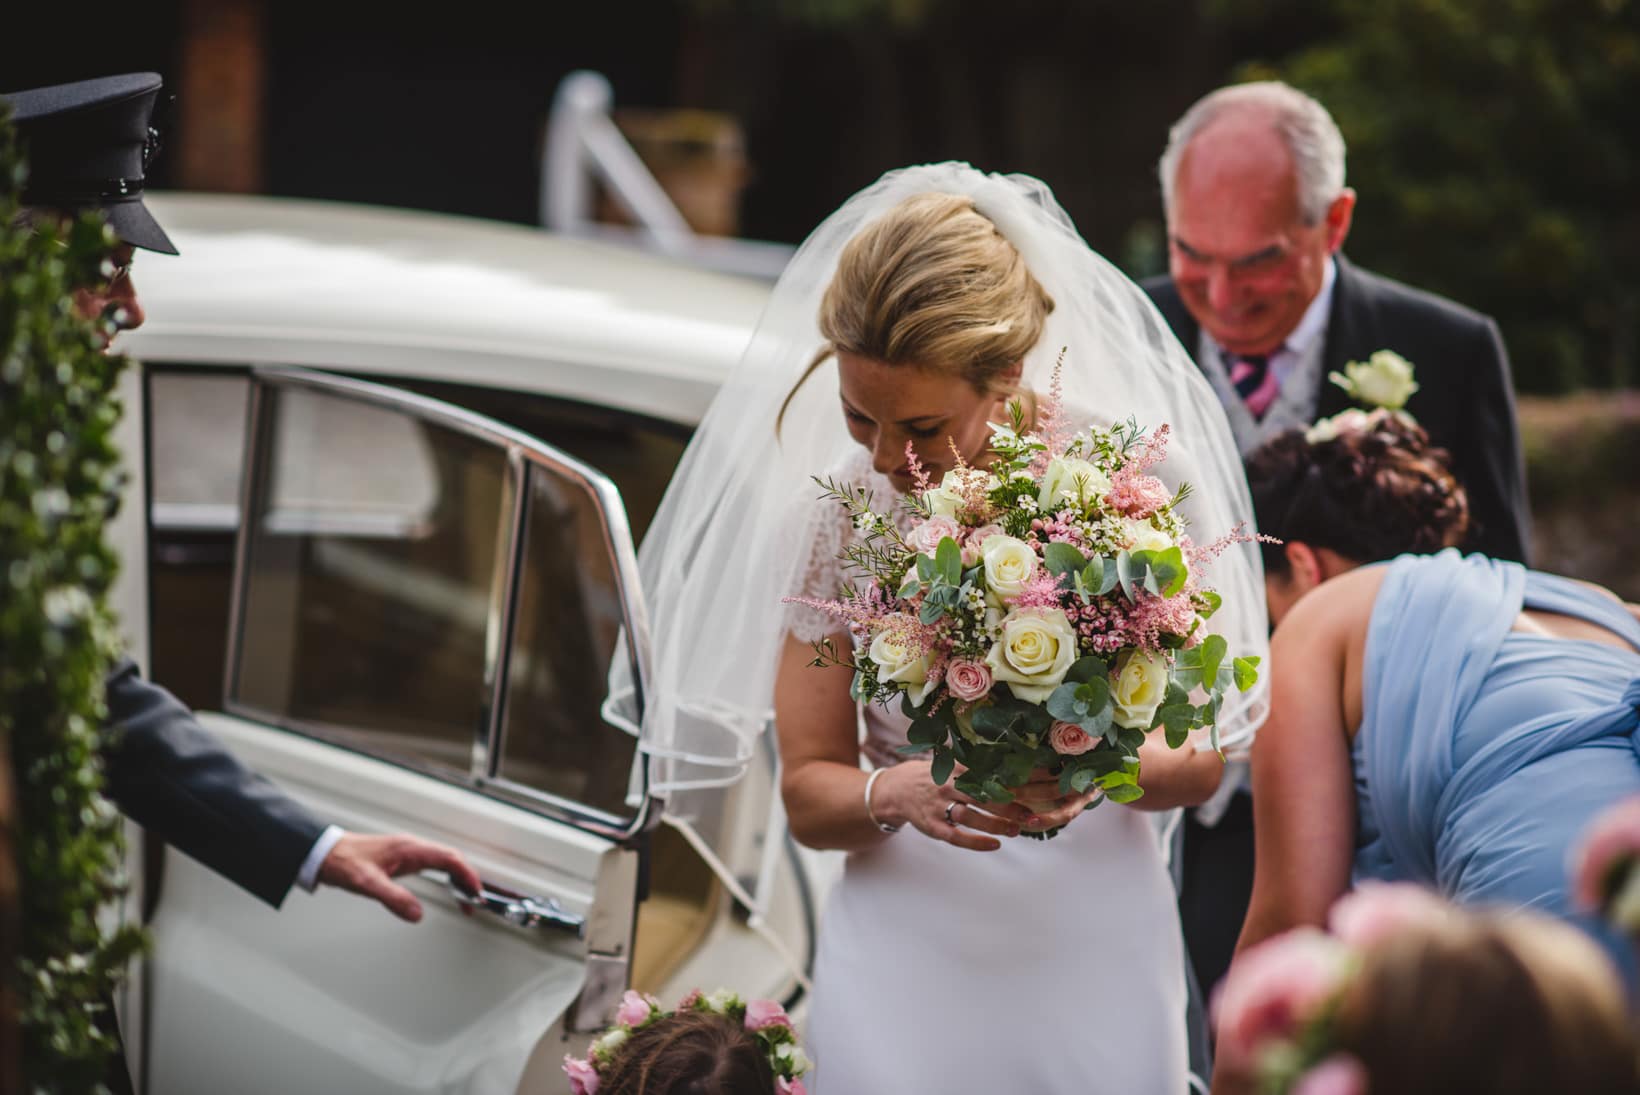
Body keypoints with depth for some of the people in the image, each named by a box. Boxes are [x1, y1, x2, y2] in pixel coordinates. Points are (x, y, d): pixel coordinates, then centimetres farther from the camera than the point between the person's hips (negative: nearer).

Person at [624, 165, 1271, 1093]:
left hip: (1096, 961, 0)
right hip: (909, 958, 0)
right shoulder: (835, 513, -6)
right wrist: (892, 795, -22)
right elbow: (807, 793, 0)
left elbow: (1198, 760, -2)